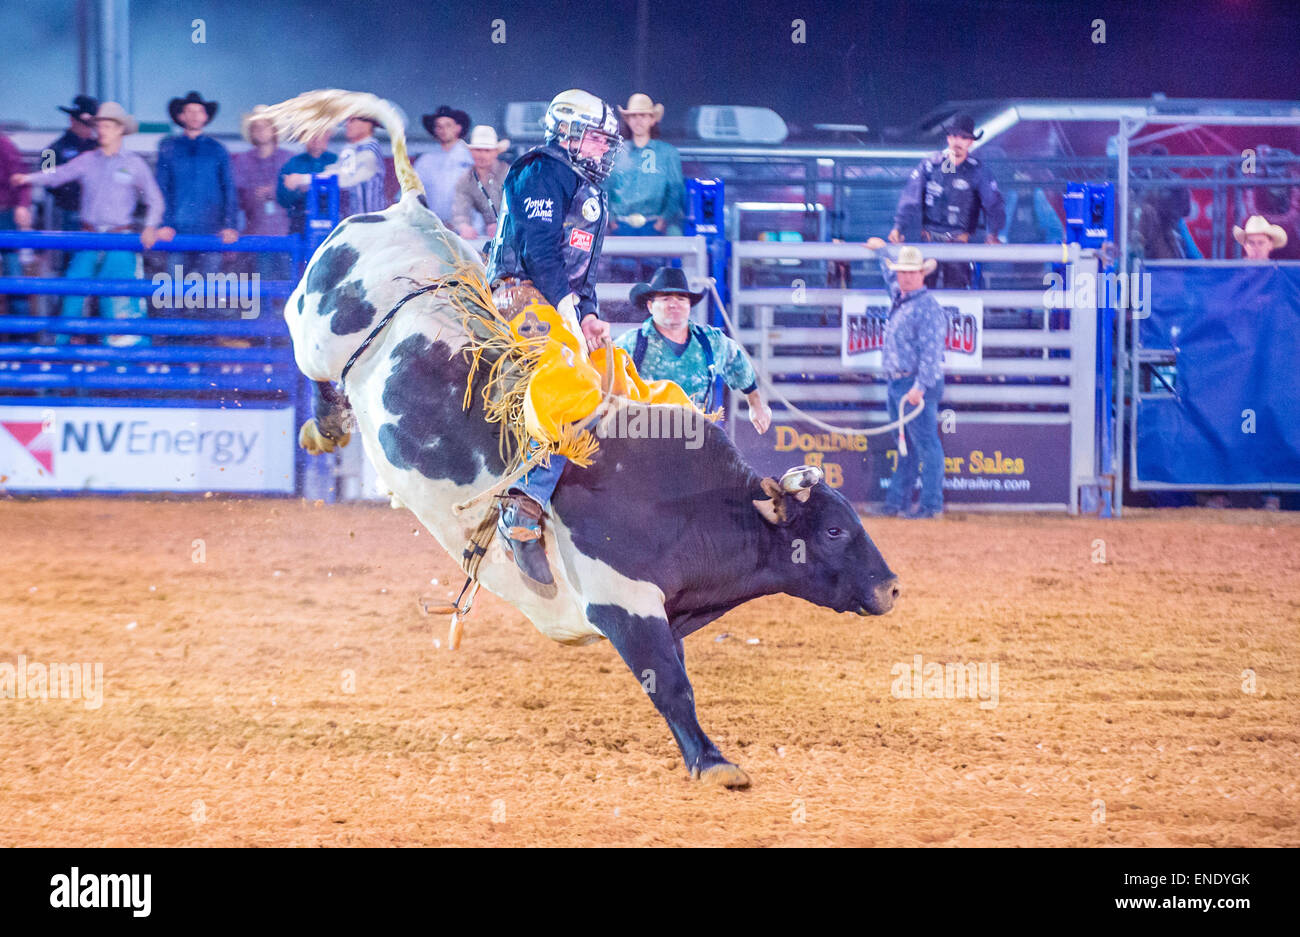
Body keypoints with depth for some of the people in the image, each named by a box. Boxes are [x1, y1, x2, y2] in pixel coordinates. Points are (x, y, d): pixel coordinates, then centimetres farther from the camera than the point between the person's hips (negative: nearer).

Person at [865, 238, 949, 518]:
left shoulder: (927, 306, -15)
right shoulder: (899, 298, 13)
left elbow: (931, 351, -21)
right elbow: (891, 276, 39)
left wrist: (920, 387, -28)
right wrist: (882, 251, 52)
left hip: (918, 385, -10)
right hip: (896, 384, 10)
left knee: (926, 444, -6)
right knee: (905, 446, 14)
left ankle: (931, 504, -5)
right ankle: (897, 502, 19)